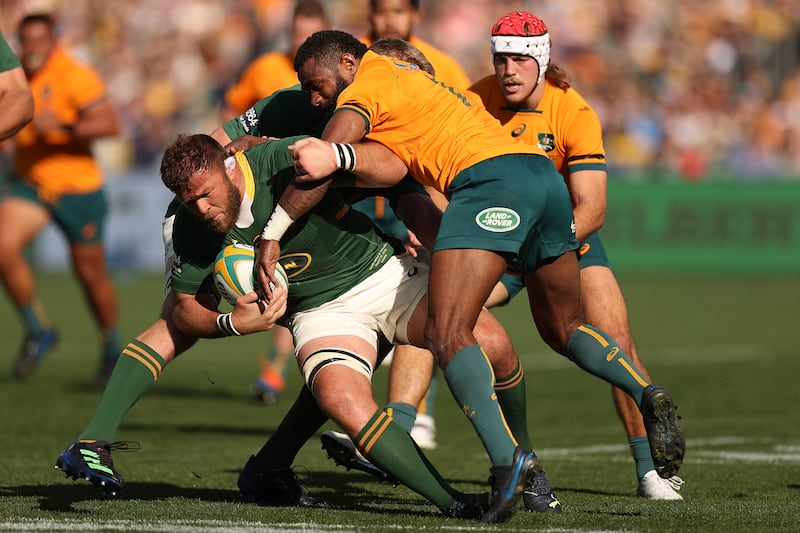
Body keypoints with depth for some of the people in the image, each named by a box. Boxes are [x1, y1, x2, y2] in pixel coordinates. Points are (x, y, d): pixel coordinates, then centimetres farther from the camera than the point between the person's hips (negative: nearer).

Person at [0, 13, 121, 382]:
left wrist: (62, 127, -33)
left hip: (77, 188, -4)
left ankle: (112, 348, 31)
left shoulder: (75, 76, -16)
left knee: (91, 272, 7)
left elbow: (109, 124, -23)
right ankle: (38, 332, -3)